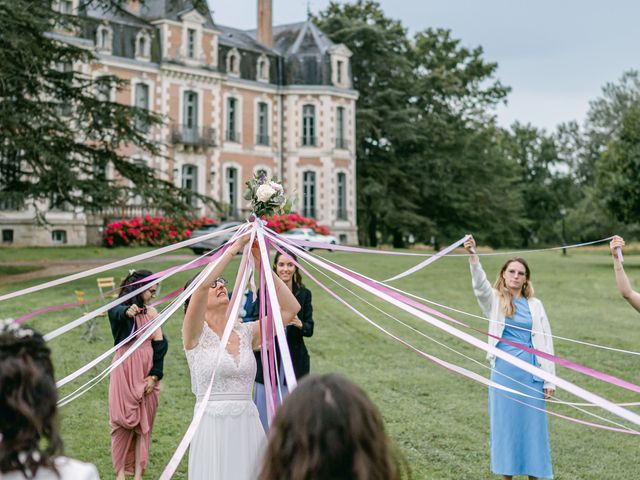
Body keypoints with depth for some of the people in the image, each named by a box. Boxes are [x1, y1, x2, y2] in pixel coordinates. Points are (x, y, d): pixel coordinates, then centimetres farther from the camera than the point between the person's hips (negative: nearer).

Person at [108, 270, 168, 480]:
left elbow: (160, 344, 2)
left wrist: (155, 374, -7)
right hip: (124, 372, -3)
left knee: (144, 423, 6)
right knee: (122, 421, 0)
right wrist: (128, 312, -55)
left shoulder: (151, 312, 5)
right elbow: (119, 314, -31)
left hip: (147, 373, 3)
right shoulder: (118, 310, -5)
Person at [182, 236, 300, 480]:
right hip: (212, 428, -4)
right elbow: (202, 283, -19)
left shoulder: (246, 333, 10)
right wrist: (236, 246, -14)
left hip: (249, 428, 4)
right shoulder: (196, 334, -2)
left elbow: (290, 308, 2)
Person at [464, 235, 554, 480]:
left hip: (531, 372, 1)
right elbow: (480, 285, -19)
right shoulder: (495, 300, 3)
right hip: (503, 371, -1)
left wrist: (550, 379, 2)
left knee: (532, 423, 4)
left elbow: (545, 342, 7)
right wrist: (473, 256, -36)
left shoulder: (535, 305, 8)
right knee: (504, 422, 4)